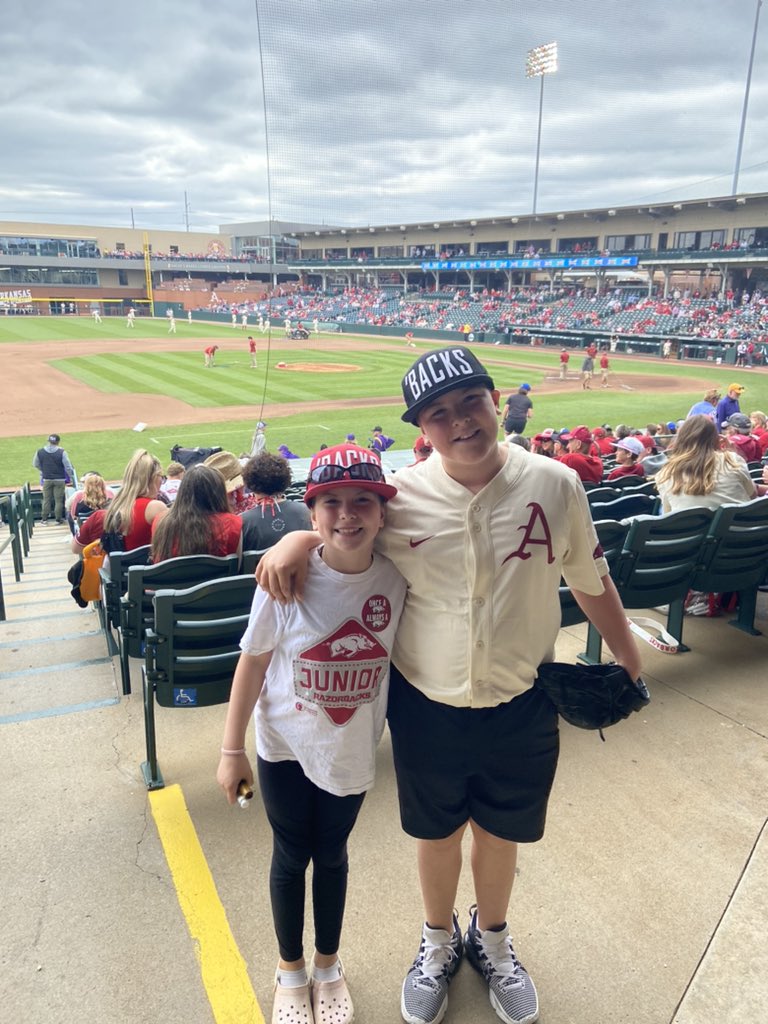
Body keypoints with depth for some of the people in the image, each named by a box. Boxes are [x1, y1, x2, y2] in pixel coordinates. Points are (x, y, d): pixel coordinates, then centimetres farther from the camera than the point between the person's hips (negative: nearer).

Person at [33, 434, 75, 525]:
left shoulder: (39, 452, -5)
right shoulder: (61, 452, -14)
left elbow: (36, 464, 9)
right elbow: (68, 467, -9)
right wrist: (72, 477, 7)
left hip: (46, 479, 2)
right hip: (59, 480, -2)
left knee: (46, 499, 12)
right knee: (59, 500, 4)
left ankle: (44, 519, 18)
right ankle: (58, 519, 8)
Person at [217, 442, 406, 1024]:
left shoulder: (396, 578, -17)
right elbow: (253, 661, -11)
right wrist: (232, 750, -5)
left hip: (353, 751, 1)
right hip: (286, 747, -1)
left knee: (332, 856, 21)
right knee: (291, 857, 18)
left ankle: (329, 966, 47)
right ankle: (291, 970, 45)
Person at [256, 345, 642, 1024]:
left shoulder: (555, 485, -12)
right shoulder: (400, 496, -14)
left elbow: (592, 583, 0)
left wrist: (627, 659, 11)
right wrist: (298, 538, -17)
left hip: (522, 707, 1)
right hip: (427, 707, 0)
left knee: (500, 832, 23)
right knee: (436, 832, 22)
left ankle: (491, 939, 55)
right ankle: (440, 942, 54)